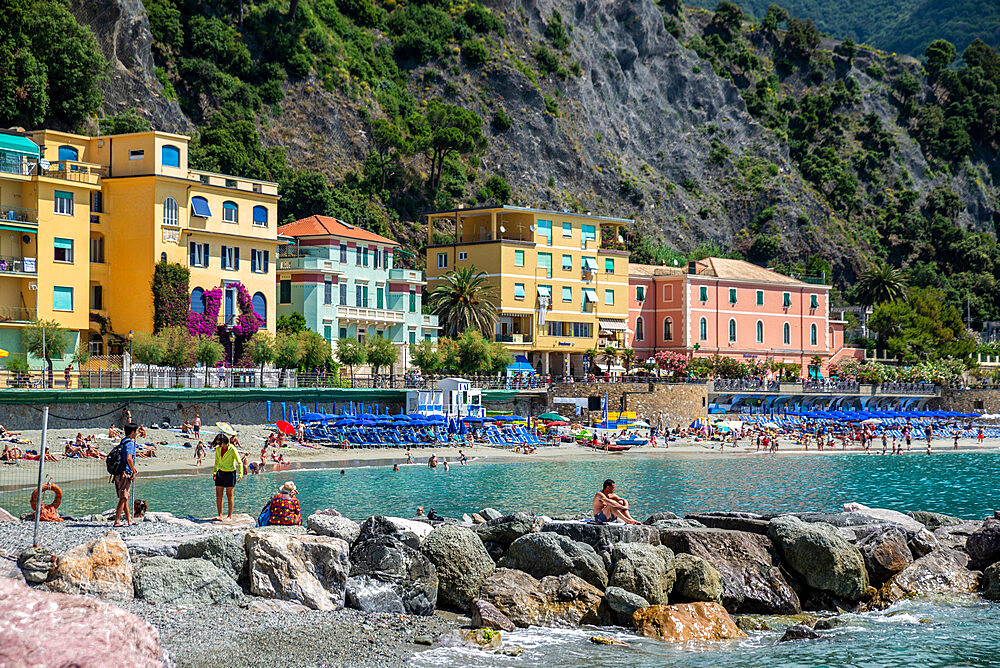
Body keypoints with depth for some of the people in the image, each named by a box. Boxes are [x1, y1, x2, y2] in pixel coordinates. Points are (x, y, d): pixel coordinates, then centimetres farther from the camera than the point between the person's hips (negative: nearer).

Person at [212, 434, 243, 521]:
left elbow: (239, 462, -13)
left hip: (230, 474, -6)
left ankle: (230, 516, 5)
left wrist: (240, 474, -22)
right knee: (218, 495, 2)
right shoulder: (218, 449, 3)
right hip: (220, 473, 6)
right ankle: (220, 515, 8)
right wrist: (214, 472, 17)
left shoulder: (232, 449, -14)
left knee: (229, 495, -1)